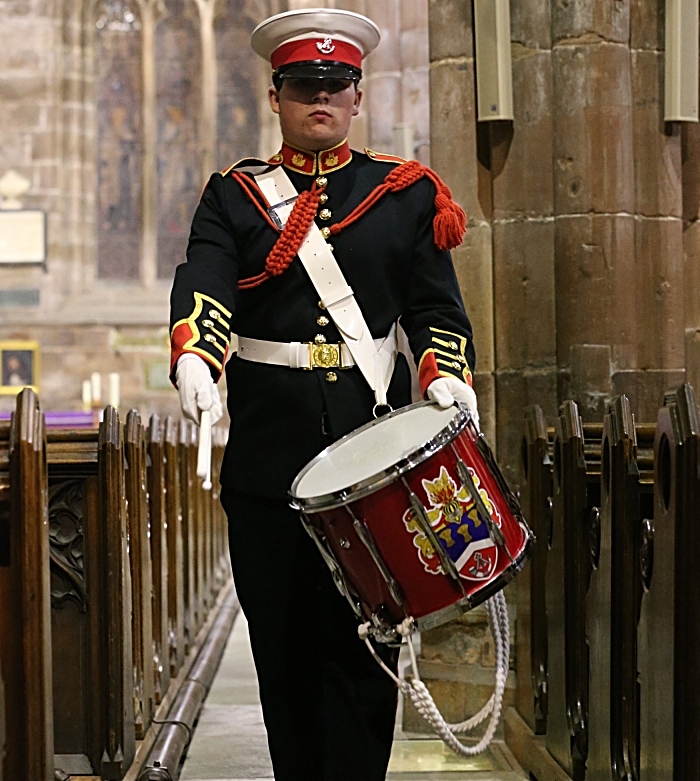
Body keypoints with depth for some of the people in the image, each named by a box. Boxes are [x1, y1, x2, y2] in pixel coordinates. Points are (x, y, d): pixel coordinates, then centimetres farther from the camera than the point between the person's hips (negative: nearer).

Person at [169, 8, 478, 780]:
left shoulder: (406, 193, 11)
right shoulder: (234, 195, 9)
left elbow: (435, 304, 9)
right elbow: (203, 286, -8)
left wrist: (447, 376, -11)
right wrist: (194, 357, -29)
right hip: (269, 456, 1)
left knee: (362, 647, -2)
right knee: (284, 649, 6)